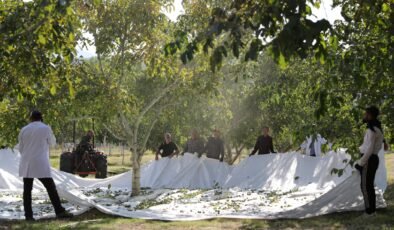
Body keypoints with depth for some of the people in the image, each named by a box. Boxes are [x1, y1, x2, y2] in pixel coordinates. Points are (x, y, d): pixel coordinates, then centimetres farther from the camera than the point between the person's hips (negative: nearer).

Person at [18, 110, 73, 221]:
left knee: (27, 190, 7)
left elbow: (20, 148, 12)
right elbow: (52, 142, 11)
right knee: (51, 188, 0)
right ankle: (60, 211, -3)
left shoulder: (24, 130, 5)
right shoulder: (46, 128, -4)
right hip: (40, 164, -4)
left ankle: (28, 215, 6)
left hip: (26, 164, 4)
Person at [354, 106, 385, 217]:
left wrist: (360, 163, -18)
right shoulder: (377, 128, 13)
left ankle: (369, 211, -2)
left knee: (365, 186, -4)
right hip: (374, 159, 10)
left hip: (368, 160, -10)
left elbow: (369, 149, -23)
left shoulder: (371, 130, -19)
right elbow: (379, 146, 22)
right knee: (369, 185, 14)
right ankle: (372, 210, 19)